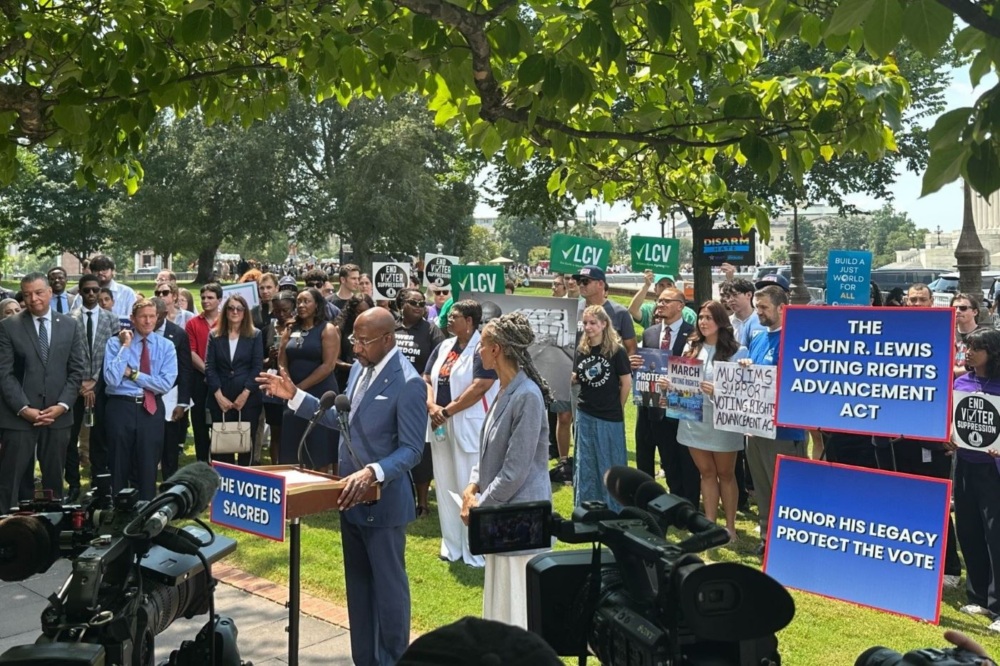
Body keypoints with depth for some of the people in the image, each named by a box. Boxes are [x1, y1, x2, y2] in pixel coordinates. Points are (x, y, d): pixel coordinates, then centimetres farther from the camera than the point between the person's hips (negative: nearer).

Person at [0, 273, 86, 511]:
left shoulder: (69, 325, 7)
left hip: (58, 415, 2)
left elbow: (77, 370, 6)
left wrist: (62, 405, -6)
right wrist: (23, 408, -13)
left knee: (54, 479, 9)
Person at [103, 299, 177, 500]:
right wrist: (126, 347, -13)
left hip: (152, 409, 2)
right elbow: (112, 380, -16)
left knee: (148, 466, 9)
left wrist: (132, 373, -10)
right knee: (119, 465, 7)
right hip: (121, 407, -1)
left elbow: (166, 383, -9)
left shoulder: (166, 346, 3)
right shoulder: (115, 343, -1)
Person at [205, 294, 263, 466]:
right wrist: (219, 395, -8)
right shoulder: (215, 336, 8)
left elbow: (257, 367, -2)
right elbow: (209, 367, 2)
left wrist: (245, 394, -10)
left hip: (248, 399, -1)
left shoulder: (255, 335, 4)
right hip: (220, 399, 1)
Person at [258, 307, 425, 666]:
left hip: (383, 502, -8)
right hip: (351, 497, 8)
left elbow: (411, 450, -21)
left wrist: (373, 473, -36)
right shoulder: (359, 368, 5)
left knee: (388, 587, 7)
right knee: (358, 585, 18)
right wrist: (294, 396, 8)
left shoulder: (408, 384, -20)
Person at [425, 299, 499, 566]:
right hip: (442, 427, 8)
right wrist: (432, 406, -9)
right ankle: (452, 545, 24)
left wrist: (447, 411, -14)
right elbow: (426, 379, 11)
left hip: (470, 429, -8)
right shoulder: (443, 347, 12)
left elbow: (479, 387, -20)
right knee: (446, 487, 12)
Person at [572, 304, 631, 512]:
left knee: (610, 465, 6)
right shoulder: (581, 349, 3)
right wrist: (572, 377, -9)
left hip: (610, 417, -4)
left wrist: (618, 408, 2)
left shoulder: (616, 350, -11)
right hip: (585, 413, 4)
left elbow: (627, 383, -6)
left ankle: (613, 511, 19)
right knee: (585, 464, 9)